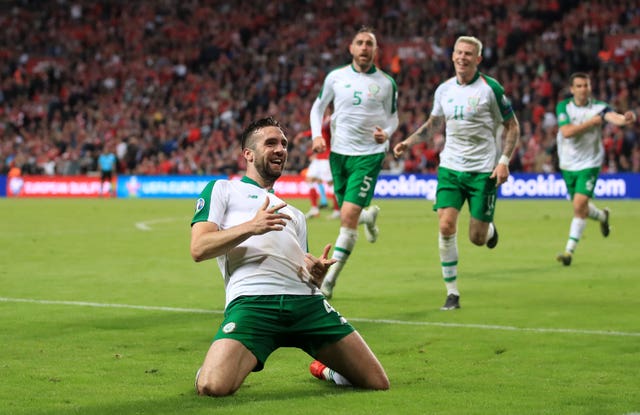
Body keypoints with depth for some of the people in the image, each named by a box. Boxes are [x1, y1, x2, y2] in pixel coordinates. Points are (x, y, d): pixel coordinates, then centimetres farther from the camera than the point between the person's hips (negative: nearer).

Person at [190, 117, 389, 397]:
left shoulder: (294, 214, 37)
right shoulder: (222, 190, 19)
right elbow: (198, 249, 3)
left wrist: (316, 274, 5)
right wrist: (251, 227, -11)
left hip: (306, 301, 5)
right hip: (251, 300, -5)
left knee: (377, 384, -6)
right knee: (213, 387, -30)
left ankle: (327, 370, 27)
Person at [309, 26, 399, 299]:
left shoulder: (386, 83, 1)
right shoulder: (335, 77, 3)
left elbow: (393, 116, 12)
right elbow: (318, 107, 13)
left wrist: (386, 133, -10)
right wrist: (317, 135, -4)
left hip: (369, 155, -3)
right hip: (339, 152, 3)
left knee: (349, 216, -15)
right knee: (348, 216, 10)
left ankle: (330, 279, -9)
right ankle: (370, 216, 49)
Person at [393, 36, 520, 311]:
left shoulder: (491, 88, -7)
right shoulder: (444, 90, 6)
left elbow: (512, 126, -2)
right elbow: (433, 124, 22)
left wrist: (504, 161, -13)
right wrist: (409, 142, 6)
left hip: (483, 171, -3)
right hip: (450, 168, 3)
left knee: (477, 238, -2)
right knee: (446, 226, -13)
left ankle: (489, 229, 38)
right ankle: (452, 293, -3)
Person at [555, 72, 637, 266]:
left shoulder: (598, 107, -10)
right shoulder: (563, 107, -6)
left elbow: (612, 116, -32)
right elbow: (566, 132, -21)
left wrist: (625, 118, -54)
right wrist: (591, 122, -26)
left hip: (589, 164, -3)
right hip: (568, 164, 3)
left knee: (579, 206, -16)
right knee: (580, 207, 16)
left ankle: (569, 250, -10)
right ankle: (602, 216, 49)